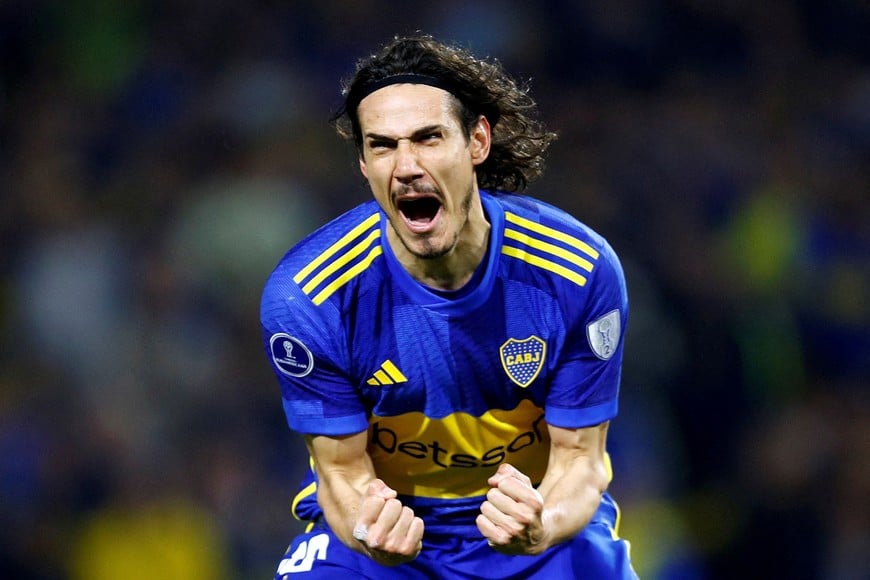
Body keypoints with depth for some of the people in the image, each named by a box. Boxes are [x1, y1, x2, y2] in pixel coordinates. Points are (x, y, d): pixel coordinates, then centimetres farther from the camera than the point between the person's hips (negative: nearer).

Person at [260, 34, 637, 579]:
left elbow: (579, 455, -10)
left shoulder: (580, 270, -17)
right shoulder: (304, 294, -18)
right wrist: (368, 533, -32)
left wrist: (542, 528, -31)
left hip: (544, 518, 1)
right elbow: (343, 467, -10)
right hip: (389, 519, 0)